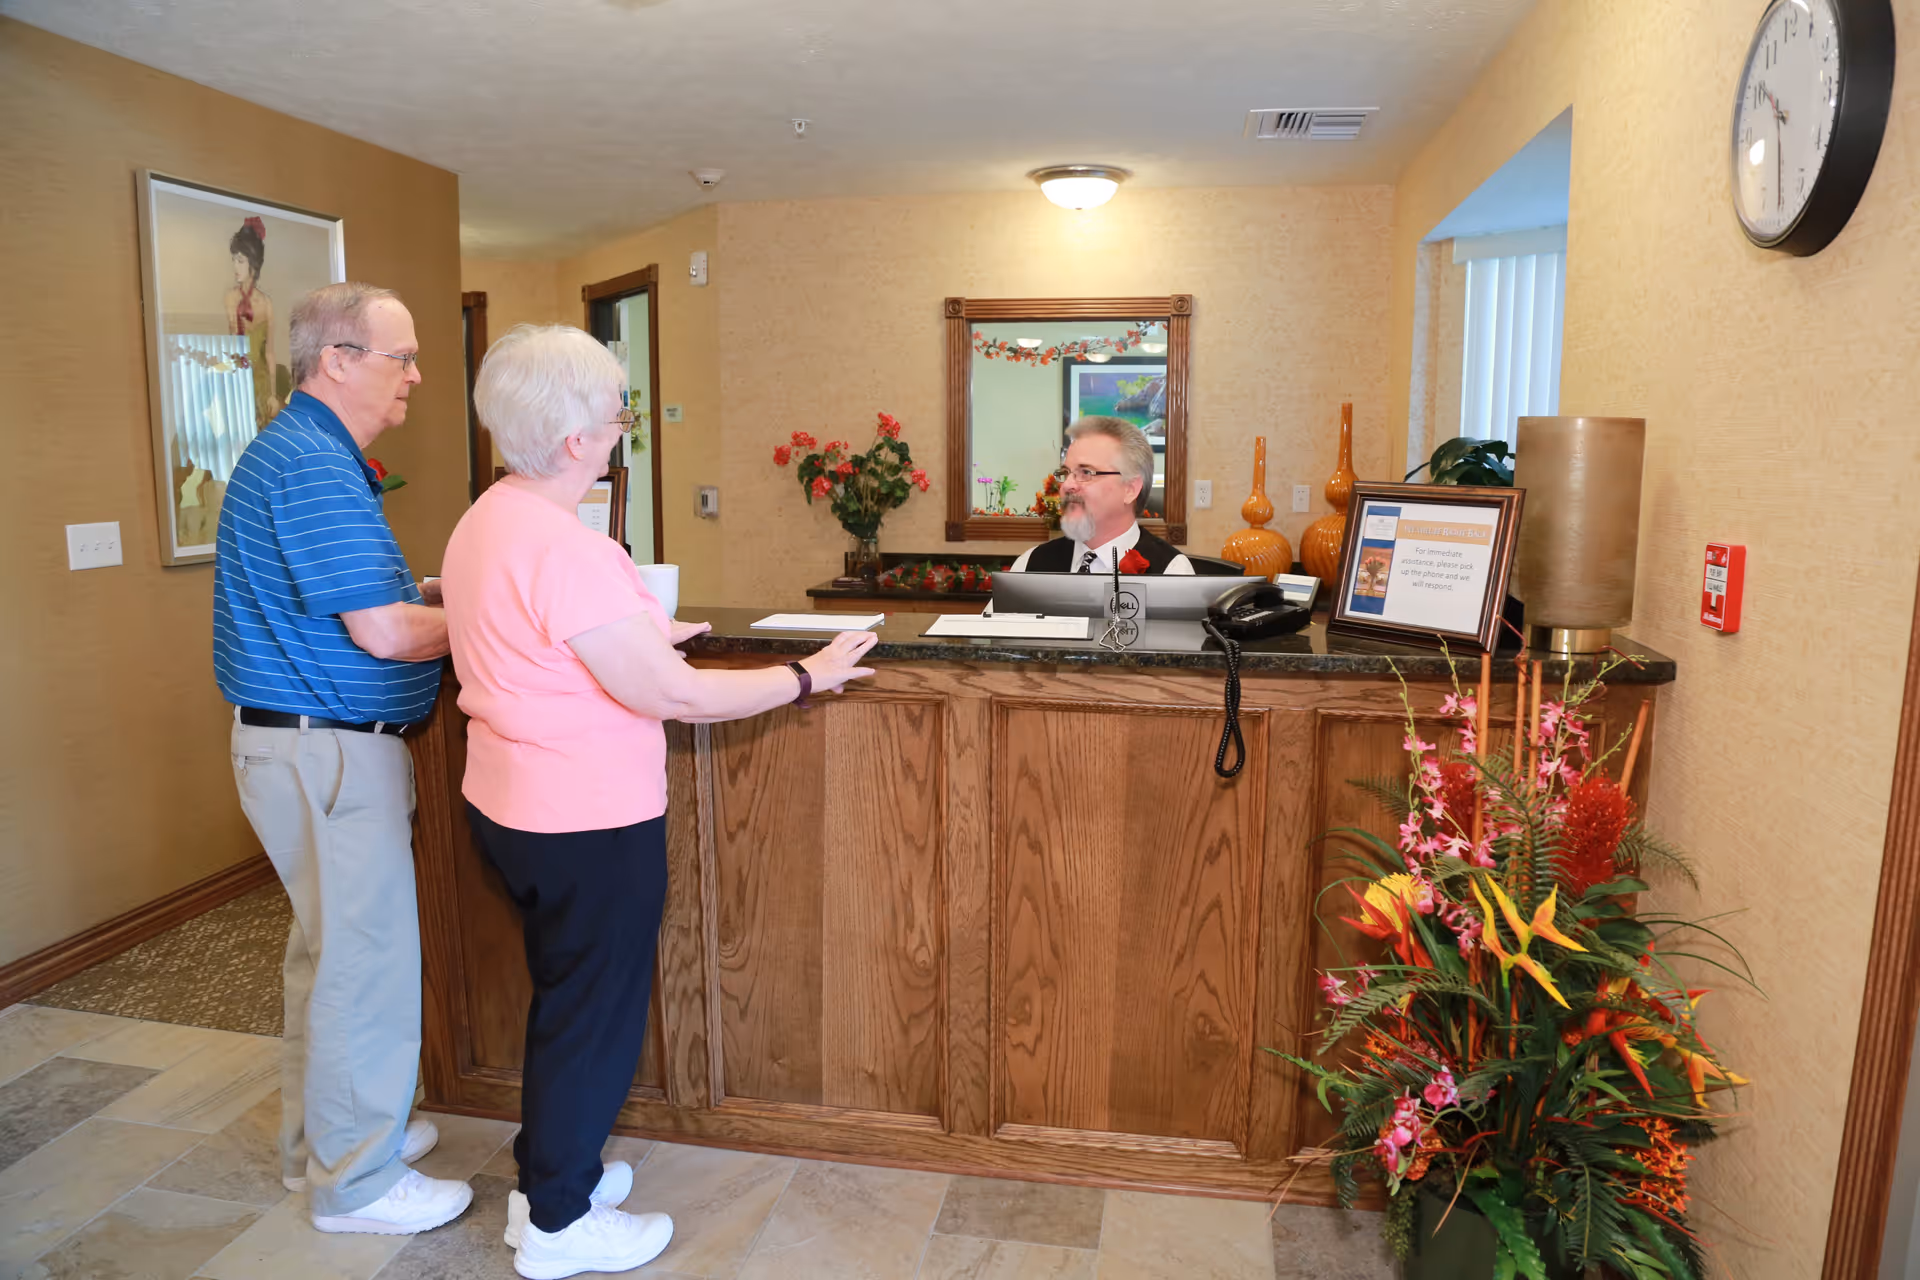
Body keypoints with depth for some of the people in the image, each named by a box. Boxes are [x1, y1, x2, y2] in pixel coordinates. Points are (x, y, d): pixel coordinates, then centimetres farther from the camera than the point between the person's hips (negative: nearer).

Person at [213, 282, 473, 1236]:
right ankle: (358, 1182, 15)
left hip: (316, 741, 11)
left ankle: (322, 1137, 36)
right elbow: (383, 632, -24)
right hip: (329, 750, -11)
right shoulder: (312, 466, -19)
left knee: (331, 946, 20)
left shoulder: (312, 455, 15)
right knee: (367, 958, 0)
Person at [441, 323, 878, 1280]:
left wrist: (642, 637, 19)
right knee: (596, 1012, 9)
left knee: (564, 996, 25)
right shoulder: (566, 548, -26)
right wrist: (809, 676, -17)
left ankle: (547, 1173, 42)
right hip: (588, 820, -10)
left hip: (509, 802, 10)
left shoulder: (484, 522, 5)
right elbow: (677, 698, -26)